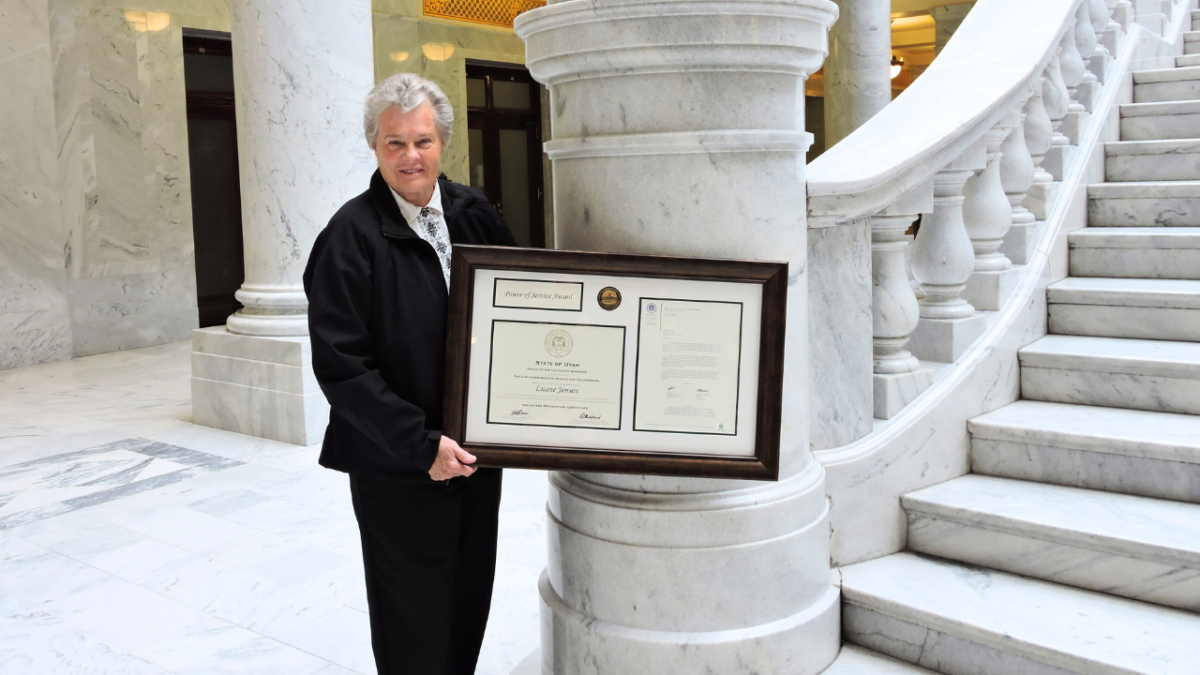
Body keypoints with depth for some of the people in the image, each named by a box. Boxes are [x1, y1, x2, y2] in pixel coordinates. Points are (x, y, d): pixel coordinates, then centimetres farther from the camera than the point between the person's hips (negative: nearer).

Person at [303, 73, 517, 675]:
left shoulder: (475, 215, 4)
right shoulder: (351, 236, -11)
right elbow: (340, 363, -14)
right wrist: (421, 444, -18)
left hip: (476, 451, 5)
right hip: (397, 467, -5)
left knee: (469, 605, 17)